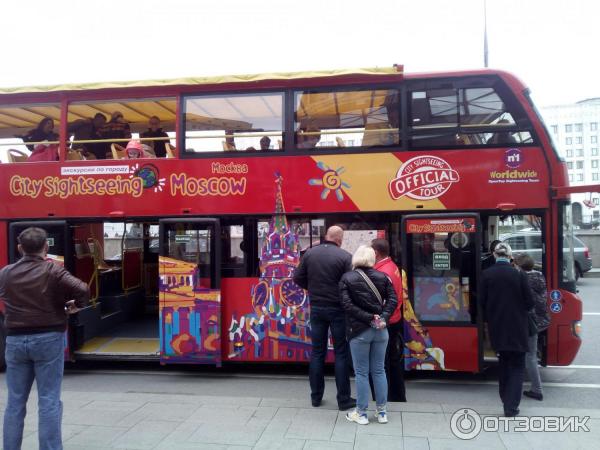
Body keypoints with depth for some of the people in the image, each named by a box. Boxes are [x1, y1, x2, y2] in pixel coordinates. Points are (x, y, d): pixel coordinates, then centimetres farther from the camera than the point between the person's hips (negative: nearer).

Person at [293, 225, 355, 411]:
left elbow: (298, 278, 4)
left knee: (317, 352, 13)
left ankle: (316, 396, 22)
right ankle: (344, 399, 12)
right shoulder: (345, 256, -14)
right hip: (338, 309, -4)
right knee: (341, 353, 6)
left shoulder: (309, 253, 0)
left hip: (316, 308, 4)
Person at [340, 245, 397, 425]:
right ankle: (382, 412, 22)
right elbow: (392, 299, -3)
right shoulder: (382, 277, 4)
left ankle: (361, 413, 15)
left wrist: (369, 318, -14)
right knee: (379, 371, 13)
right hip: (381, 330, 3)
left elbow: (348, 305, -14)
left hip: (359, 331, -3)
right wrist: (383, 318, -10)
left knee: (361, 372, 6)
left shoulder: (347, 278, -5)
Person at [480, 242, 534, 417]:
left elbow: (482, 302, -2)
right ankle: (511, 406, 2)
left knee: (504, 363, 20)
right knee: (517, 366, 8)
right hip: (517, 327, -2)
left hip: (496, 327, 3)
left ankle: (506, 401, 28)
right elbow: (529, 302, -6)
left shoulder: (486, 275, -7)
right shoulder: (519, 275, -12)